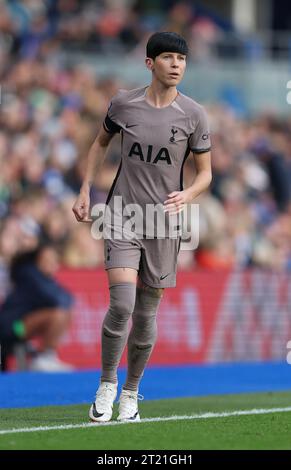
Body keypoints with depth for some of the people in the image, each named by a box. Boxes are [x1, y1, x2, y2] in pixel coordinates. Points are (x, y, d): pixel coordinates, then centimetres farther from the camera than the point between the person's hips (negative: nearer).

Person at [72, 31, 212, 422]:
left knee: (146, 314, 6)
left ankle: (131, 394, 25)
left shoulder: (193, 114, -3)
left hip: (163, 221, 1)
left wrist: (187, 195, -18)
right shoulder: (124, 103, -2)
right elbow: (101, 143, 17)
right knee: (121, 305, -17)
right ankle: (107, 384, 3)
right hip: (122, 213, -1)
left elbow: (205, 172, 3)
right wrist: (85, 191, 10)